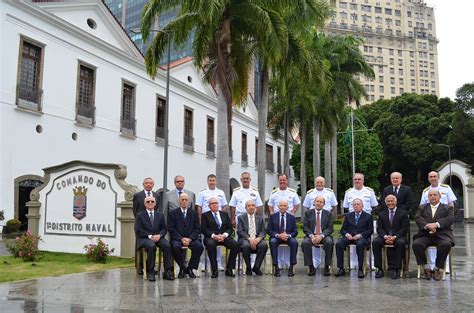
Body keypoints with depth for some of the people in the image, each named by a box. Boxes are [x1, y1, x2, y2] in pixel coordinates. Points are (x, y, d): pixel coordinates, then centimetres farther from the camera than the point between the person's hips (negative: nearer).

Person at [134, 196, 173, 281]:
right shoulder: (140, 215, 10)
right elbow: (138, 230, -1)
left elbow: (164, 228, 12)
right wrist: (149, 236, -14)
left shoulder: (160, 215, 20)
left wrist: (159, 235, -10)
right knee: (151, 246, -37)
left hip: (158, 237, 3)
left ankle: (167, 272, -27)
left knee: (167, 245, -29)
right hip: (145, 238, -3)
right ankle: (151, 271, -25)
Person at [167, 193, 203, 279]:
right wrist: (181, 238, -14)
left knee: (199, 246, -28)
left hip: (191, 238, 2)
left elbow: (197, 229, 6)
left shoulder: (194, 213, 12)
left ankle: (190, 268, -8)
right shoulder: (173, 213, 7)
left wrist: (190, 238, -11)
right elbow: (171, 229, -2)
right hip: (177, 238, -2)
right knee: (175, 247, -34)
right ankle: (182, 268, -9)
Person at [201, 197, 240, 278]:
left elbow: (230, 228, 11)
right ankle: (214, 270, -27)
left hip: (224, 236, 3)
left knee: (236, 244, -27)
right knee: (210, 244, -38)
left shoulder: (225, 214, 20)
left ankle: (229, 269, -16)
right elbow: (203, 229, -1)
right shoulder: (205, 215, 12)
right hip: (211, 237, -2)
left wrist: (224, 235, -10)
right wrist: (214, 236, -17)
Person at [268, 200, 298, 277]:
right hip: (276, 237, -1)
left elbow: (295, 231, 5)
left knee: (294, 242, -31)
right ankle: (276, 267, -31)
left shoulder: (292, 217, 11)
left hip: (288, 237, 1)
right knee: (272, 242, -34)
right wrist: (278, 235, -18)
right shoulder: (272, 216, 8)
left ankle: (291, 267, -26)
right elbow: (269, 230, 1)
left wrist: (288, 235, -17)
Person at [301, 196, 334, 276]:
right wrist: (311, 235, -15)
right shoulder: (308, 213, 11)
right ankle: (311, 267, -22)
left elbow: (330, 228, 1)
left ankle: (327, 267, -21)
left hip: (324, 236, 0)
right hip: (311, 235, 0)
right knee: (305, 243, -31)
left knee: (329, 242, -34)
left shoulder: (328, 214, 10)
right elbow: (305, 227, 4)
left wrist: (321, 236, -16)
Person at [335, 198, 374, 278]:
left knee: (360, 244, -38)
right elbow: (343, 229, 15)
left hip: (362, 237, -3)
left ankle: (360, 269, -28)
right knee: (338, 244, -27)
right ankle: (341, 269, -23)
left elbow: (370, 230, 3)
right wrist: (346, 234, -9)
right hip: (349, 237, 3)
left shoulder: (368, 216, 12)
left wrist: (360, 235, -13)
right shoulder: (348, 216, 19)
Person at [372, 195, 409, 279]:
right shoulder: (382, 214, 15)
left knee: (401, 243, -36)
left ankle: (396, 269, -28)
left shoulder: (403, 213, 7)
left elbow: (405, 228, -3)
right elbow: (379, 228, 7)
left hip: (398, 237, -2)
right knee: (375, 242, -27)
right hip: (385, 236, 3)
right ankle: (379, 269, -22)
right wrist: (385, 236, -15)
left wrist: (395, 237, -17)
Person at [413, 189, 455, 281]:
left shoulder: (447, 208, 18)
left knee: (446, 244, -35)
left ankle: (438, 268, -17)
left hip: (442, 234, -1)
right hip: (425, 235, 2)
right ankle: (426, 267, -12)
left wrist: (437, 224, -19)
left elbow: (450, 219, -2)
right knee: (416, 244, -28)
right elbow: (418, 218, 4)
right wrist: (427, 225, -18)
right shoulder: (422, 208, 23)